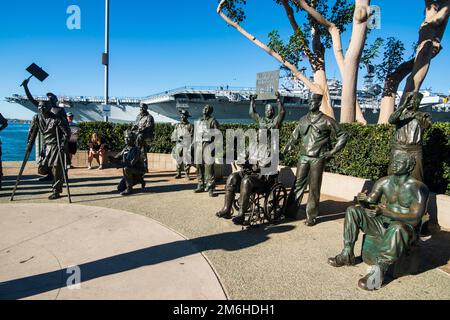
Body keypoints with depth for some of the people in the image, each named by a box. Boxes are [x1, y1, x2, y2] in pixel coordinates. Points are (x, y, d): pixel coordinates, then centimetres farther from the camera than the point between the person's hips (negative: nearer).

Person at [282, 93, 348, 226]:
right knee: (298, 184, 4)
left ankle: (311, 216, 11)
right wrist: (288, 147, 9)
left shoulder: (327, 121, -2)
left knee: (314, 188, 2)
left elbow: (343, 135, 3)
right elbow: (295, 135, 23)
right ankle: (290, 211, 13)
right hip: (303, 157, 3)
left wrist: (333, 151, -4)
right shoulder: (303, 120, 11)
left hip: (318, 158, -3)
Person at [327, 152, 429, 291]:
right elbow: (370, 203, 5)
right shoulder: (384, 182, 1)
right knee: (353, 211, -7)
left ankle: (378, 272, -31)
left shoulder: (418, 188, -15)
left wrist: (386, 212, -34)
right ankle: (347, 255, -2)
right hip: (383, 223, 6)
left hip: (406, 228, -6)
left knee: (397, 228, -42)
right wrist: (362, 200, -22)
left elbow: (415, 219, -24)